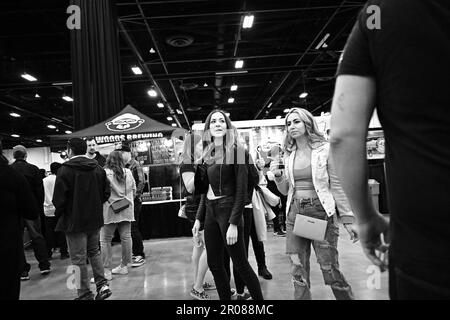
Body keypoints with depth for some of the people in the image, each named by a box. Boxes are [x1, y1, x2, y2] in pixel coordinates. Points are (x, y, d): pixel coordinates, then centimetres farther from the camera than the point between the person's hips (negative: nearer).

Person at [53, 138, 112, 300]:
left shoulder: (65, 170, -13)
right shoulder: (98, 168, 3)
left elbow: (59, 198, -13)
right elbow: (106, 192, 4)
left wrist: (59, 214, 4)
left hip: (74, 221, -5)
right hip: (95, 219, 5)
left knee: (79, 258, 6)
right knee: (94, 252, 21)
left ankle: (85, 294, 16)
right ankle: (102, 284, 14)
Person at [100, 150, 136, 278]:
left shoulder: (105, 173, -9)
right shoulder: (128, 172, 6)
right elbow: (134, 190, 12)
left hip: (110, 210, -5)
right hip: (127, 210, 5)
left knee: (105, 239, 3)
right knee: (126, 237, 10)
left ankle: (106, 270, 4)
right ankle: (124, 266, 22)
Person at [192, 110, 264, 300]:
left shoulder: (237, 151, -10)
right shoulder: (207, 154, 9)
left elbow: (242, 190, -14)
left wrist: (233, 223, -19)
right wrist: (198, 218, 11)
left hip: (228, 210, -7)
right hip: (210, 212, 7)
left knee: (240, 264, 2)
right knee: (214, 264, 13)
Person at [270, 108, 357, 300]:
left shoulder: (324, 149, -3)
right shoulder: (289, 155, 9)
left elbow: (337, 186, -4)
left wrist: (348, 218, -8)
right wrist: (278, 175, -6)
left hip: (320, 211, -4)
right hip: (295, 212, 4)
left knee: (330, 269, 2)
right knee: (298, 269, 9)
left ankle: (346, 296, 27)